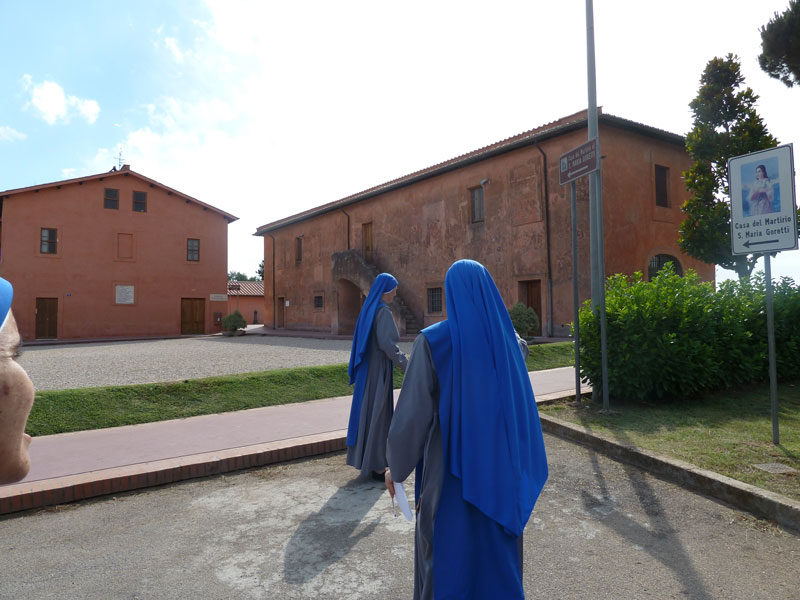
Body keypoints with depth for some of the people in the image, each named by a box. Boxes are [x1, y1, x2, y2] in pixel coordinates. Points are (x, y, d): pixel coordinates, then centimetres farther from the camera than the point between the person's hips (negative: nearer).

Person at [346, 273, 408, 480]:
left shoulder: (368, 308, 11)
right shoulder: (383, 311, -18)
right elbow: (387, 343, -26)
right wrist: (405, 363, -15)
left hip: (367, 368, 9)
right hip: (379, 370, -9)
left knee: (368, 411, 15)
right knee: (378, 414, -2)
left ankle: (365, 459, 25)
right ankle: (377, 466, 6)